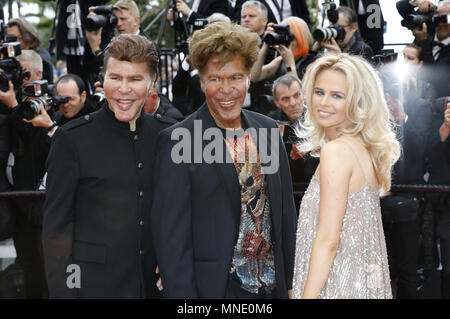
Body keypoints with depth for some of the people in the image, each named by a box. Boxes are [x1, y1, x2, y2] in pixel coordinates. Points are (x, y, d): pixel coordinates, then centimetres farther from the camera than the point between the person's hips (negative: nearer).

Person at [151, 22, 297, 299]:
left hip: (273, 286, 5)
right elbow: (171, 234, -10)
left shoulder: (269, 130, 5)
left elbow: (285, 211, 11)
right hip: (215, 287, -4)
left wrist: (290, 283, 9)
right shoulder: (177, 141, -10)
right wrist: (184, 296, -13)